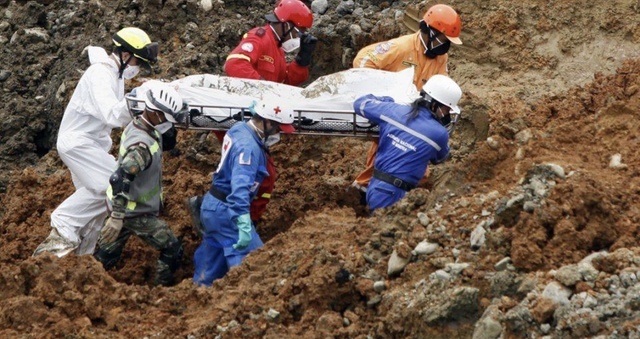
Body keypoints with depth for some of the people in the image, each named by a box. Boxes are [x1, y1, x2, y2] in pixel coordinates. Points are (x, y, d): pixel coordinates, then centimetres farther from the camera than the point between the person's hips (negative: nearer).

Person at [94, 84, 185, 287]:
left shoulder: (135, 126, 0)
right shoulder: (143, 146, -30)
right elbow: (120, 178, -38)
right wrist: (117, 217, -39)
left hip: (120, 205, 9)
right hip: (136, 213, -9)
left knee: (106, 256, 18)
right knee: (172, 250, 2)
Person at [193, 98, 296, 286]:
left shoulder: (239, 128, 3)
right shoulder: (249, 147, -26)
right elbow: (240, 186, -38)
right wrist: (244, 224, -47)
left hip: (213, 204, 10)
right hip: (226, 210, -10)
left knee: (212, 264, 18)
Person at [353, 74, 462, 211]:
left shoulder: (393, 110, -2)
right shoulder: (439, 134, -11)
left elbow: (360, 103, 16)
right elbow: (439, 158, 14)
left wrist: (386, 101, 30)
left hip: (374, 190, 7)